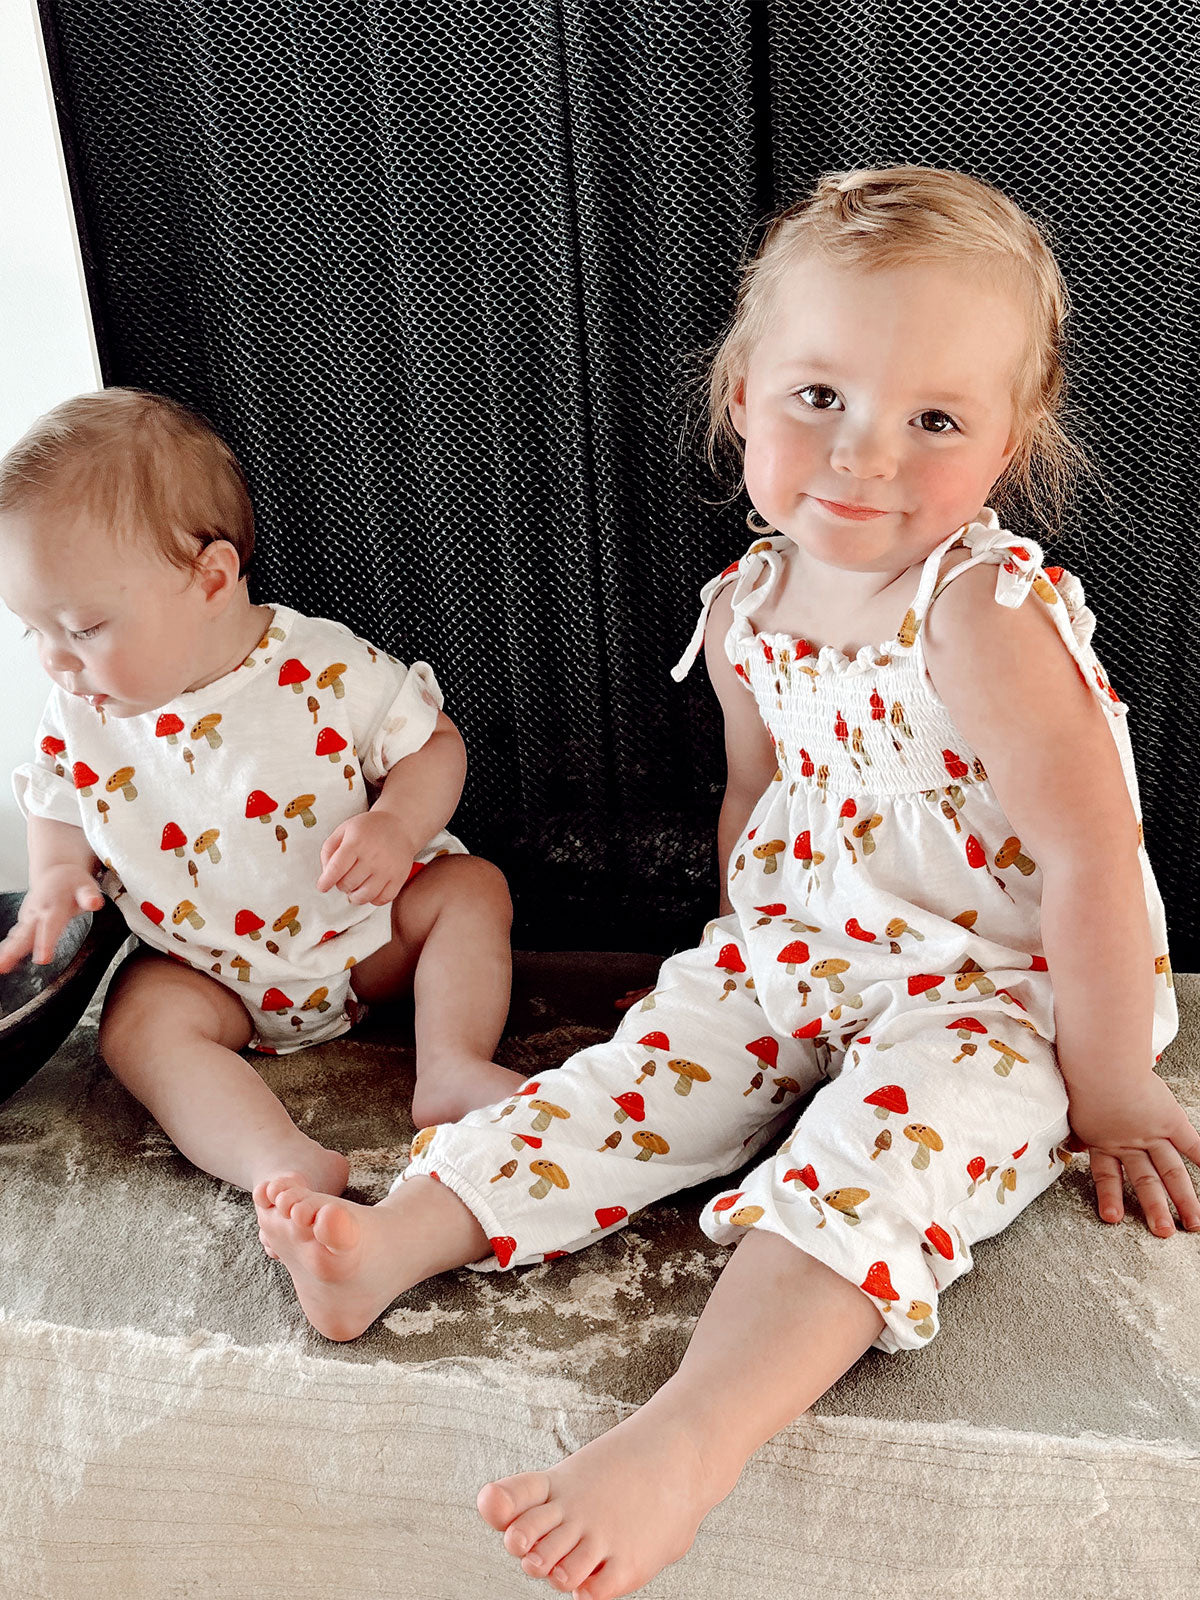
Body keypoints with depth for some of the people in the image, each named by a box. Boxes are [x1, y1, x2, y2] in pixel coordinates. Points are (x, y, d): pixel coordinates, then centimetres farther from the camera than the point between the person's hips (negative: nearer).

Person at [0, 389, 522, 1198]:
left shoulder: (328, 669, -20)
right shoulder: (80, 717, -8)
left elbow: (434, 744, -9)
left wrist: (397, 827, -28)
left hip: (366, 935, -1)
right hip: (204, 971, 2)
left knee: (473, 887, -17)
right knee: (140, 1022, -25)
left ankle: (452, 1069, -23)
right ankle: (281, 1159, -40)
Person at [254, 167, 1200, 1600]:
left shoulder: (984, 615, -25)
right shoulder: (748, 608, -3)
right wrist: (747, 948, 16)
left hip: (988, 986, -6)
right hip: (797, 950, 7)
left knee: (900, 1130, -30)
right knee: (648, 1067, -7)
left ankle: (679, 1447, -41)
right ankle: (396, 1241, -9)